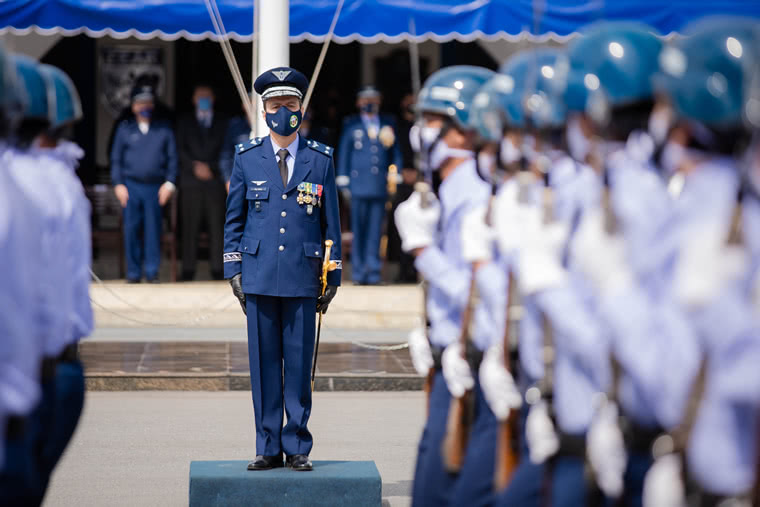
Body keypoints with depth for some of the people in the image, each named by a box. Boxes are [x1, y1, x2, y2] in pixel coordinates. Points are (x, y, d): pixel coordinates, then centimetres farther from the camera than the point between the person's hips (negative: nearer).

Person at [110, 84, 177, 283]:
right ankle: (133, 272, 6)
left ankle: (152, 271, 2)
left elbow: (172, 158, 10)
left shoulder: (164, 129, 9)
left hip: (155, 187, 0)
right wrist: (118, 184, 2)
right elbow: (116, 159, 11)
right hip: (131, 186, 0)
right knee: (132, 229, -1)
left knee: (153, 229, -3)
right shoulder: (124, 129, 10)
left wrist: (169, 183, 0)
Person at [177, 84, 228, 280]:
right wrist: (195, 166, -9)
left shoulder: (222, 123, 15)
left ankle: (217, 269, -3)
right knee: (190, 225, -5)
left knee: (216, 225, -4)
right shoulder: (184, 122, 14)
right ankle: (188, 269, -4)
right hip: (191, 181, 0)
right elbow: (180, 149, 6)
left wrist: (210, 167, -6)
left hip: (215, 180, 0)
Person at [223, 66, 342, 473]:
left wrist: (333, 276, 4)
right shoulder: (247, 158, 7)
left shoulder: (320, 159, 5)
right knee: (263, 364, 3)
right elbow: (233, 218, 11)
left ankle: (297, 449, 9)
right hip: (259, 276, 1)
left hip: (302, 276, -1)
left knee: (299, 364, 1)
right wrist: (233, 269, 3)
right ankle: (268, 448, 10)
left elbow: (331, 222, 7)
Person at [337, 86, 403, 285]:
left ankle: (373, 269, 4)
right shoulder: (351, 125, 11)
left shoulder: (388, 125, 14)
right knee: (358, 229, -1)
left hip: (381, 185, 1)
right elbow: (343, 153, 10)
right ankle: (359, 269, 5)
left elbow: (395, 153, 15)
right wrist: (343, 180, 3)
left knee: (375, 229, 0)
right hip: (359, 184, -1)